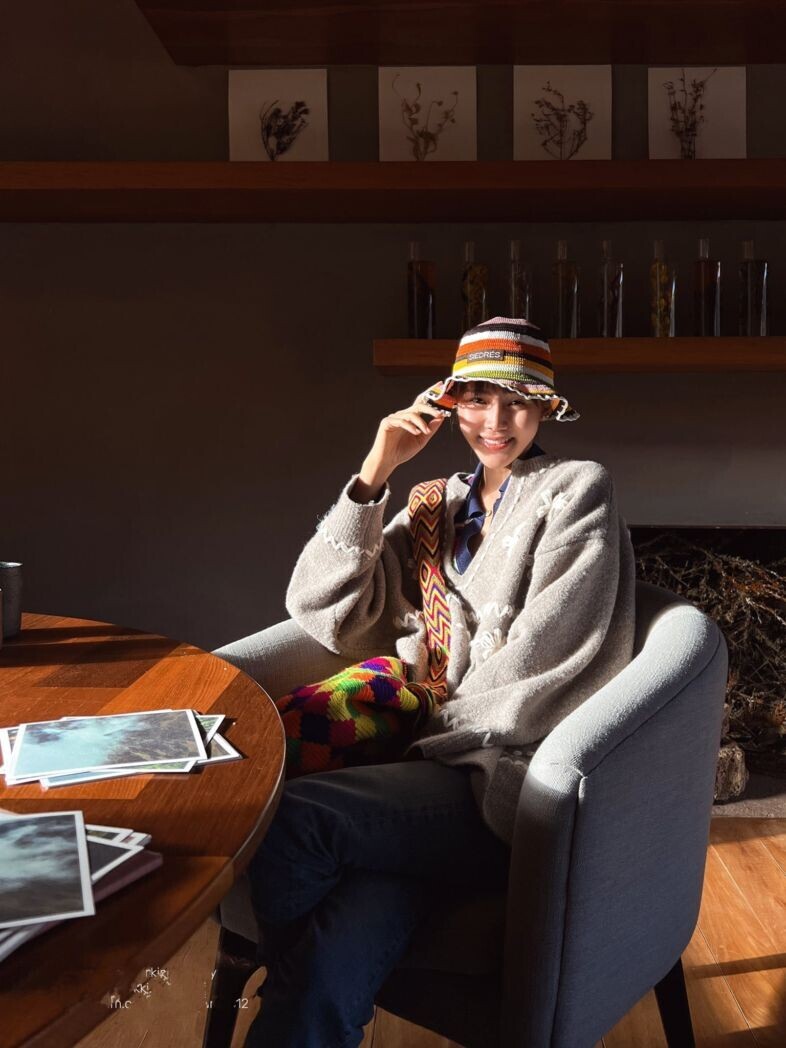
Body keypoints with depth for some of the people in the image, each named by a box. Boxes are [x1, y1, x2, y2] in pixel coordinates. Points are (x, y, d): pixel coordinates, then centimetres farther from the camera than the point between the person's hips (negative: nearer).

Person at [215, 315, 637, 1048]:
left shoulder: (576, 492, 1)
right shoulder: (441, 505, 17)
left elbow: (541, 666, -9)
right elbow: (322, 610, 5)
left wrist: (430, 734, -5)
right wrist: (374, 473, -1)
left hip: (514, 787, -4)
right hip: (436, 773, 4)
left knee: (290, 818, -24)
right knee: (338, 967, -26)